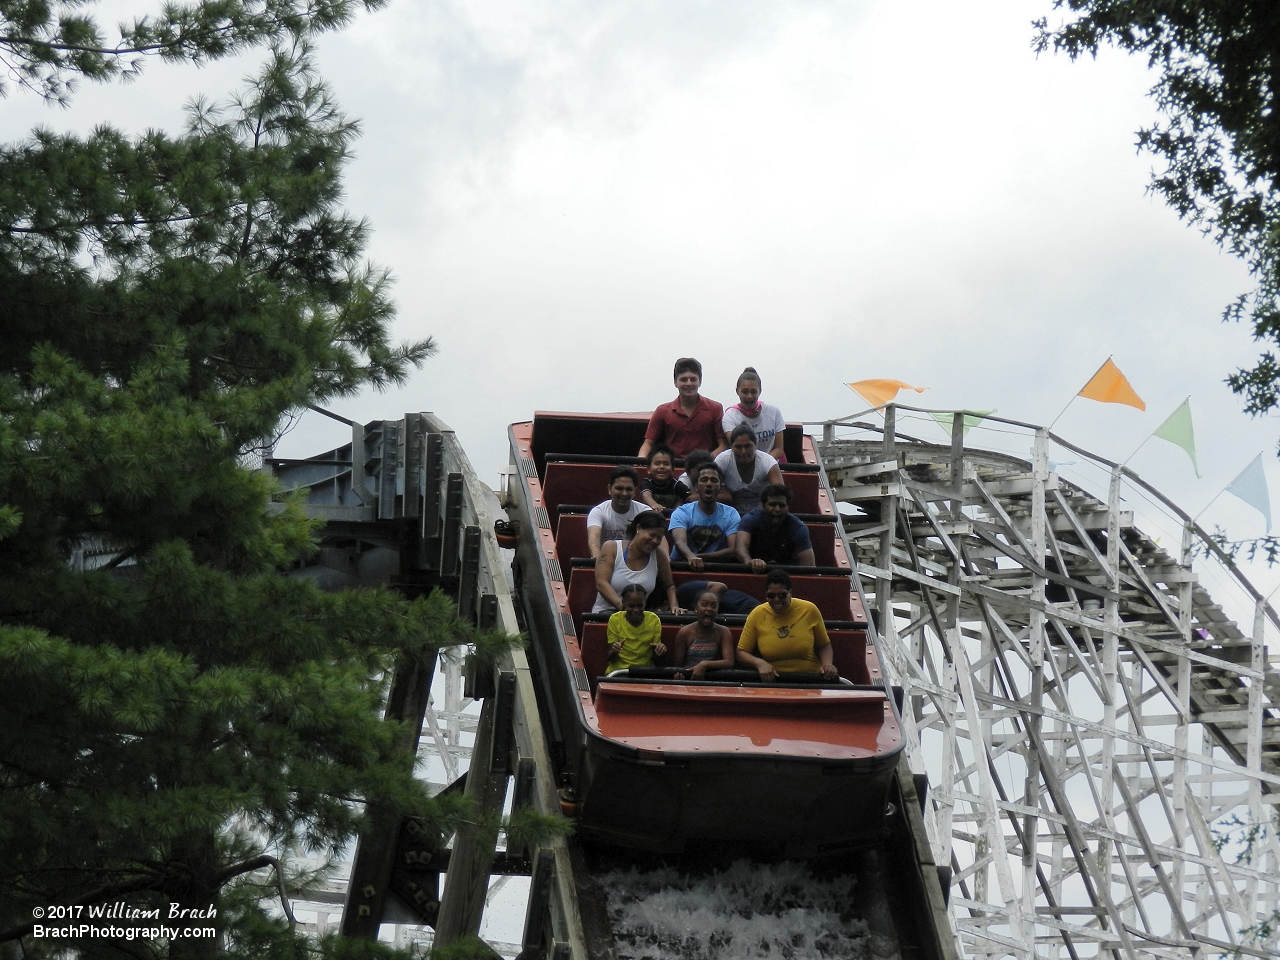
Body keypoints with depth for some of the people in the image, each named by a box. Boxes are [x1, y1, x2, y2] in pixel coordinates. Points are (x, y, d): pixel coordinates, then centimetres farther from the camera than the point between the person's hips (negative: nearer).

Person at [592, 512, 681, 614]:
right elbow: (601, 583, -13)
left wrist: (674, 606, -4)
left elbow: (669, 586, 19)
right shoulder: (611, 548, -3)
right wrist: (622, 606, -28)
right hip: (605, 611, -3)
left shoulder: (659, 556, 6)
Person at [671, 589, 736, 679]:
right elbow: (678, 665, 7)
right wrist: (678, 675, -18)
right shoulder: (685, 632, 5)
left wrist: (705, 665, -21)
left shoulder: (723, 632, 5)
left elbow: (729, 663, -6)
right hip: (688, 680, 0)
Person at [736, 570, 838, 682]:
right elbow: (741, 653, 5)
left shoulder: (809, 610, 0)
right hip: (771, 679, 0)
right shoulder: (756, 615, 0)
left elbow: (824, 645, 12)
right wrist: (760, 663, -15)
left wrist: (827, 664, -9)